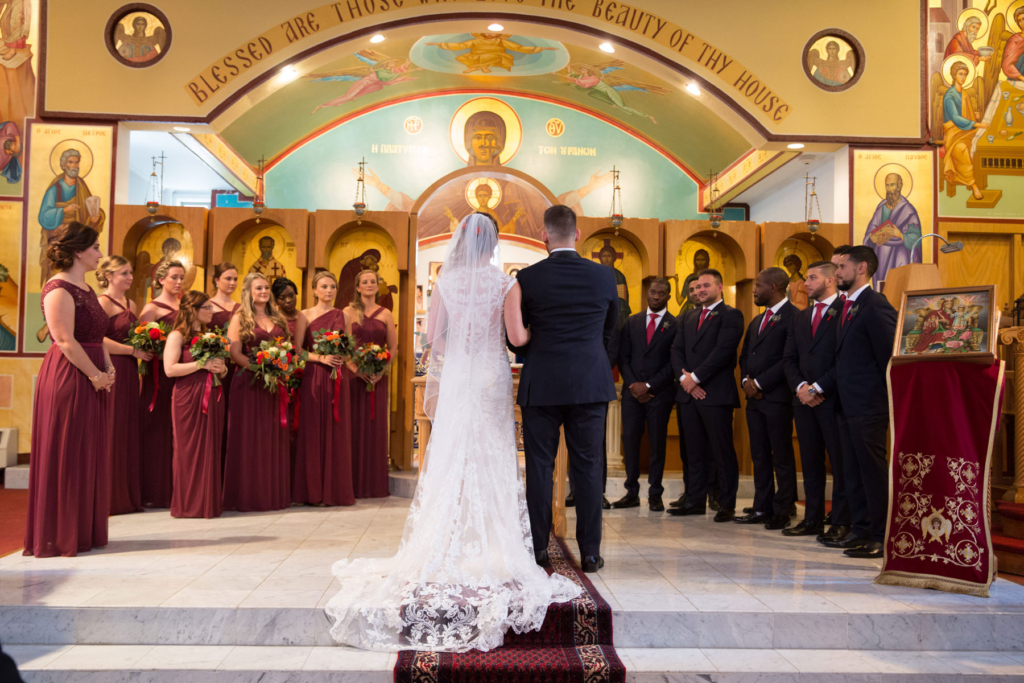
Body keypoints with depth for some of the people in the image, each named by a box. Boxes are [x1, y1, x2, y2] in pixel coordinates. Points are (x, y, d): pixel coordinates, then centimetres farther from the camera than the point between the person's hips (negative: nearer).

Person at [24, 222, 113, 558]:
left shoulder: (86, 289, 16)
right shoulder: (59, 290, -13)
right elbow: (65, 341, -19)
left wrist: (108, 368, 5)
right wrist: (95, 375, -15)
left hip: (92, 379, 9)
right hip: (68, 377, -9)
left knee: (89, 456, 13)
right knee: (66, 457, 0)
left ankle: (84, 532, 23)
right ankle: (61, 537, 12)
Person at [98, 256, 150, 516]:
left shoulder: (131, 305, 18)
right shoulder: (103, 302, -7)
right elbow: (97, 340, -18)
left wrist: (147, 347, 7)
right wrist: (133, 351, -15)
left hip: (129, 373, 8)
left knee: (128, 433, 9)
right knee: (111, 432, -4)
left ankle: (127, 496, 16)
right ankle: (108, 497, 4)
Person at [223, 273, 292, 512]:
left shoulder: (277, 318, 15)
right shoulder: (240, 318, 1)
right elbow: (235, 353, -8)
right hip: (249, 383, -5)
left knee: (274, 439, 7)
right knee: (249, 439, -2)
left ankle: (274, 493, 15)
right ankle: (247, 496, 4)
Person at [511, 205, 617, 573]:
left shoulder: (527, 278, -5)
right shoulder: (604, 276, 1)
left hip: (541, 385, -1)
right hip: (591, 383, 1)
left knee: (539, 467, 8)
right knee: (587, 467, 7)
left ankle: (538, 549, 14)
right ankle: (590, 552, 11)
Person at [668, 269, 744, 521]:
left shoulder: (730, 315, -3)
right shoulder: (688, 317, 19)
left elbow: (723, 351, -14)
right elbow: (677, 350, 11)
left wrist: (695, 377, -14)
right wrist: (684, 378, -5)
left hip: (716, 395, -6)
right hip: (688, 394, 6)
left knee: (723, 452, -1)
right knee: (694, 451, 11)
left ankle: (727, 505, 7)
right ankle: (695, 500, 19)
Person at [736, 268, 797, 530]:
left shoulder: (793, 317, -9)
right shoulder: (756, 321, 20)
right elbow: (744, 356, 20)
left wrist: (760, 383, -13)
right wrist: (746, 381, 1)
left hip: (777, 397, -8)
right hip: (754, 397, 8)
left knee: (782, 457, 0)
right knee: (760, 456, 10)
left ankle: (782, 512, 6)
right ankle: (762, 508, 17)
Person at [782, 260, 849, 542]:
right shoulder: (801, 317, 18)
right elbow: (789, 358, 15)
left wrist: (818, 388, -13)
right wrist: (800, 386, -2)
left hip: (833, 399, -7)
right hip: (804, 399, 7)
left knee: (839, 463, -1)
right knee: (810, 462, 10)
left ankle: (841, 522, 5)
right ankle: (812, 519, 16)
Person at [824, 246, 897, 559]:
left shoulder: (876, 306, -13)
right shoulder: (848, 307, 16)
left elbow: (889, 355, -15)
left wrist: (887, 400, -12)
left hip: (868, 405, -10)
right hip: (848, 404, 10)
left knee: (873, 470, -3)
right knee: (853, 471, 14)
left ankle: (881, 537, 6)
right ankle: (860, 530, 23)